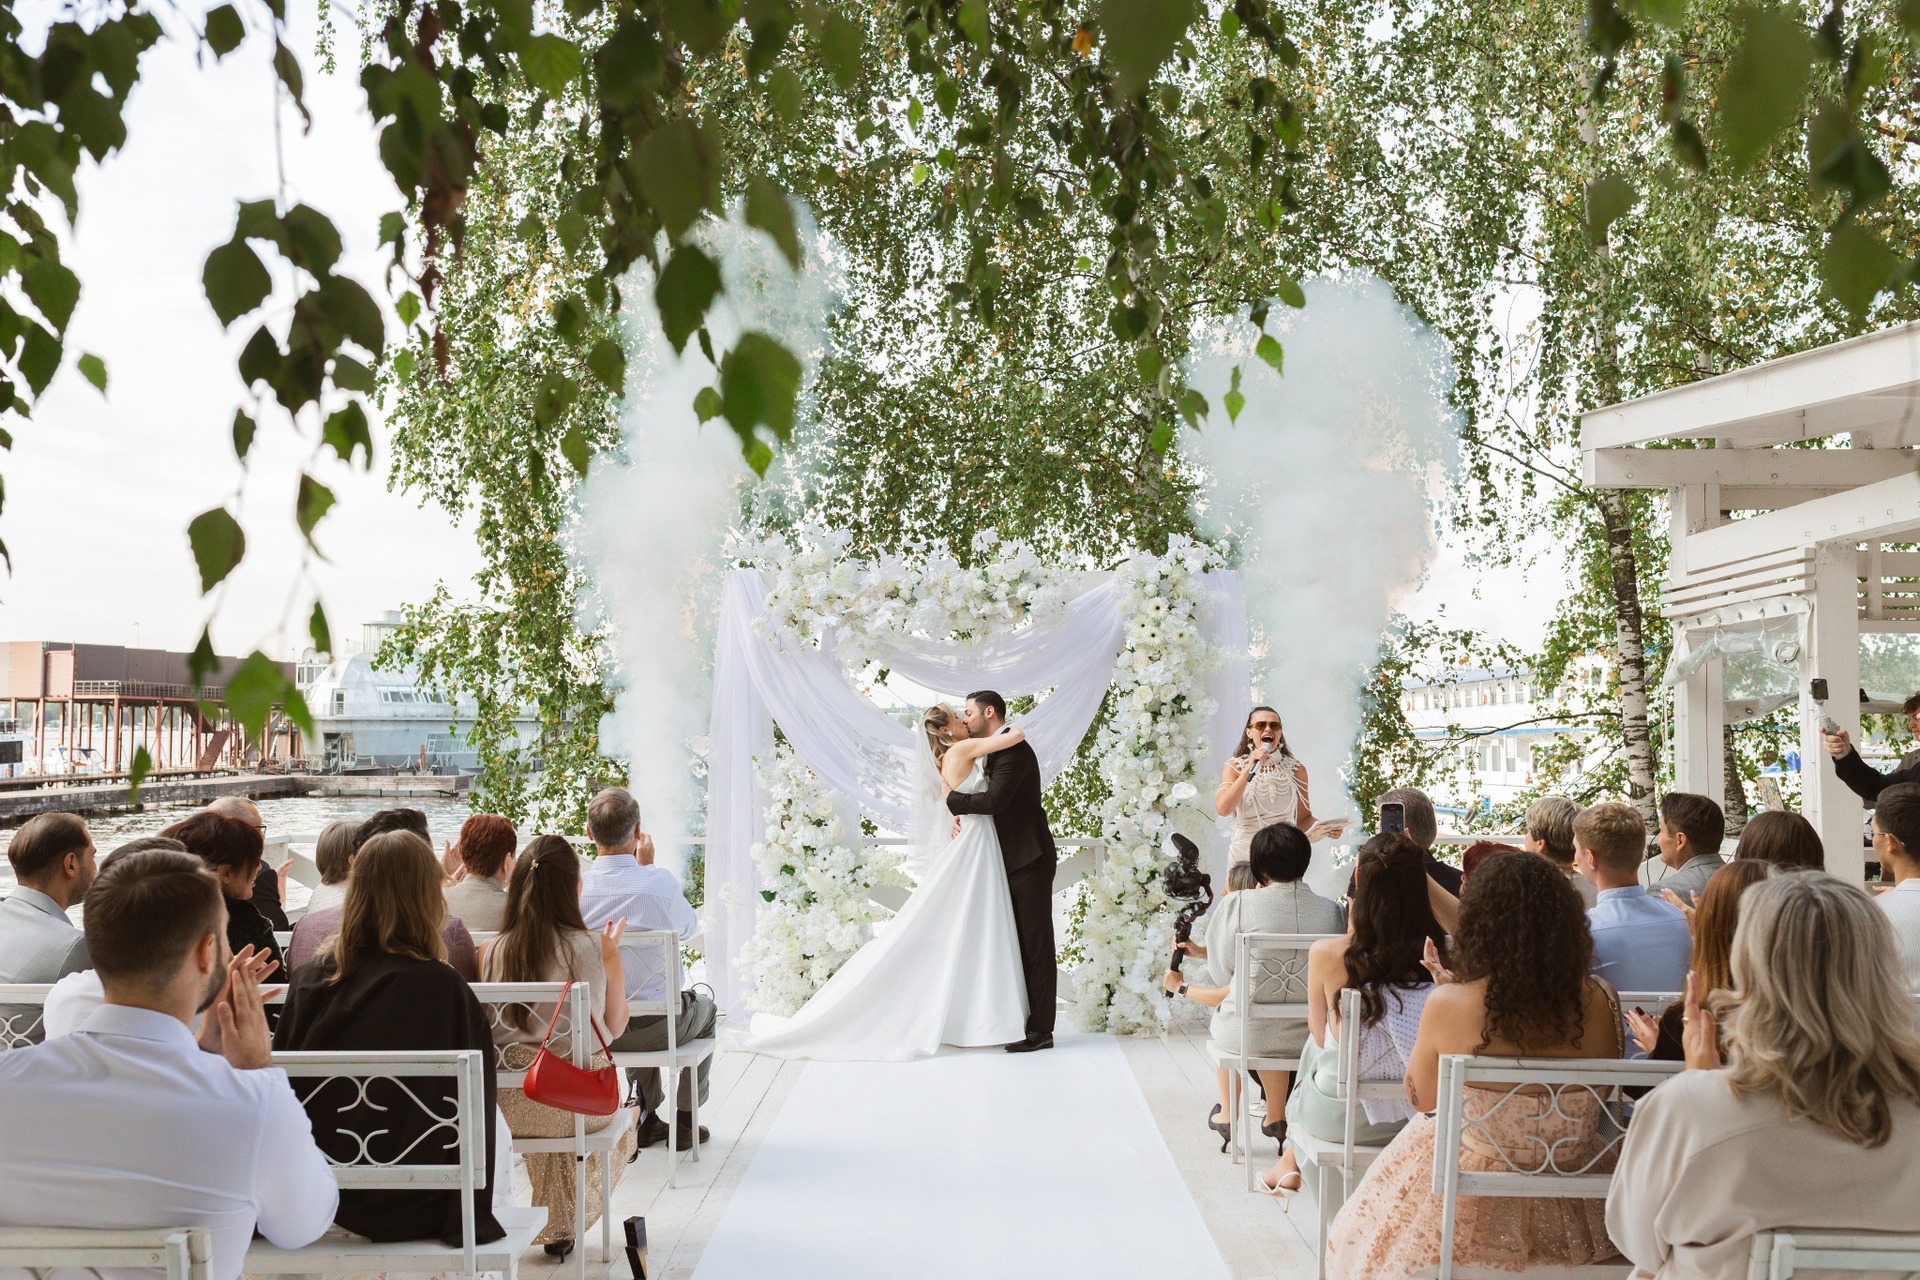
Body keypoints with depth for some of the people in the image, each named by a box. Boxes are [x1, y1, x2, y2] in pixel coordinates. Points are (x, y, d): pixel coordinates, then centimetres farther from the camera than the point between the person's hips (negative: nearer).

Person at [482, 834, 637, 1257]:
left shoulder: (491, 953, -7)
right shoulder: (596, 950, -13)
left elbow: (486, 1029, 10)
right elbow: (615, 1027, 1)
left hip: (508, 1105, 3)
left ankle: (553, 1221, 47)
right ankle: (564, 1224, 34)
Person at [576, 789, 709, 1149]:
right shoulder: (661, 882, -20)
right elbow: (689, 927, 2)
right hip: (656, 1028, -3)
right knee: (704, 1006, 31)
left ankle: (647, 1118, 39)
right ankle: (684, 1120, 32)